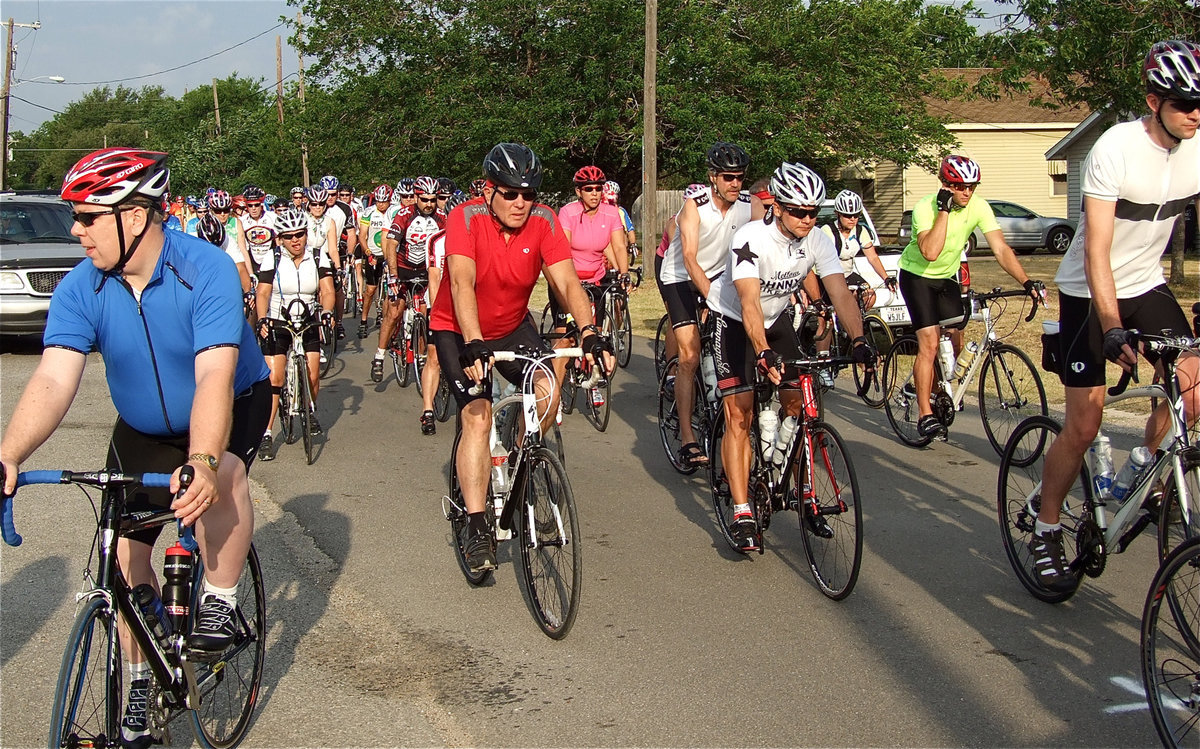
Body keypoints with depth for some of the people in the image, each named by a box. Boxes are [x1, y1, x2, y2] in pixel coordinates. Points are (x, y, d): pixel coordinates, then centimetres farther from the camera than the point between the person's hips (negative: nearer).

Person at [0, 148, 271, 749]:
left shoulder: (206, 270, -29)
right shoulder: (81, 288, -17)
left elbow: (214, 375, -40)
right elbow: (54, 379, -28)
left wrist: (202, 461, -55)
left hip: (233, 405, -4)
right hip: (144, 428, 4)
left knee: (223, 473, -36)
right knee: (126, 551, 0)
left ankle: (219, 602, -12)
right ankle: (142, 680, 22)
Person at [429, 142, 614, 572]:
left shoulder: (543, 221, -16)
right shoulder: (466, 218, -25)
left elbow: (566, 282, -24)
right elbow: (462, 283, -38)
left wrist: (590, 334, -39)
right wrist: (473, 345, -51)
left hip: (513, 325, 4)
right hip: (459, 330, -3)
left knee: (547, 395, -18)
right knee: (478, 417, -17)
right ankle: (476, 528, -11)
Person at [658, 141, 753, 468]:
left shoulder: (750, 205, -14)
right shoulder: (695, 206, -24)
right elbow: (690, 259, -33)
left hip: (718, 274, 5)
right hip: (680, 278, -5)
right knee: (690, 357, -13)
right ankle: (687, 438, -11)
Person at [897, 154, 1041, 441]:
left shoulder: (979, 207, -14)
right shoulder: (925, 208, -26)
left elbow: (1001, 249, -19)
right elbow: (930, 252, -40)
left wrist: (1027, 282, -31)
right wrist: (944, 210, -38)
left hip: (947, 277, 5)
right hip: (916, 276, -5)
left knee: (956, 342, 3)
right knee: (930, 344, -16)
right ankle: (925, 415, -11)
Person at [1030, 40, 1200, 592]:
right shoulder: (1115, 149, -23)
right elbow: (1097, 251, -26)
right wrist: (1112, 329, -35)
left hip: (1145, 284, 5)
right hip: (1088, 291, -5)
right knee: (1084, 423, -5)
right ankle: (1045, 532, 11)